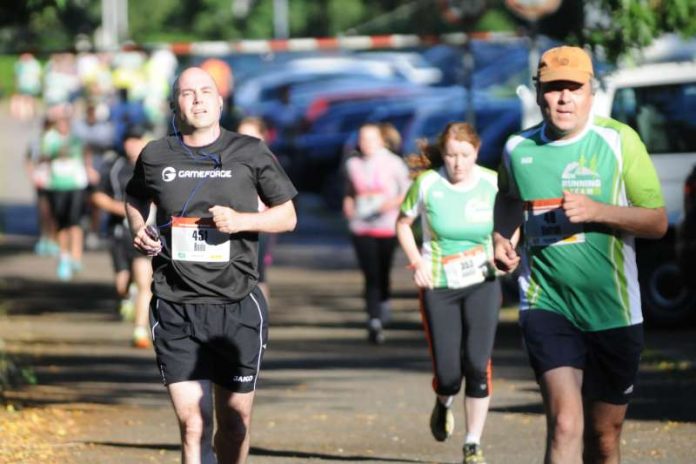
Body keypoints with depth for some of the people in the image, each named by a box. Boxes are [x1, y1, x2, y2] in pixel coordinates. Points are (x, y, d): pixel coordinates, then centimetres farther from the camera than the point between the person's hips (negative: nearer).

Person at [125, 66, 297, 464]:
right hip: (175, 308, 0)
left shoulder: (251, 153, 3)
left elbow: (288, 216, 9)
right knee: (193, 424, -10)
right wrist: (139, 231, 6)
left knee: (234, 422, 9)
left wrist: (242, 221, -9)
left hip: (238, 307, 0)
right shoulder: (156, 157, 6)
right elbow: (135, 199, 27)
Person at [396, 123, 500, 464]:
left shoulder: (493, 183, -5)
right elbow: (403, 223, 6)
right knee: (448, 374, -3)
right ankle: (443, 404, 36)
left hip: (482, 283, 0)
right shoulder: (427, 184, -8)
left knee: (478, 364, -13)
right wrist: (415, 262, -7)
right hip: (438, 286, 0)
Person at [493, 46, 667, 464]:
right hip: (547, 307, 0)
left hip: (614, 312, 0)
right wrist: (502, 237, 6)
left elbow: (657, 222, -5)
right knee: (565, 425, -19)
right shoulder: (518, 149, 3)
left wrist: (597, 211, -20)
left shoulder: (620, 141, -3)